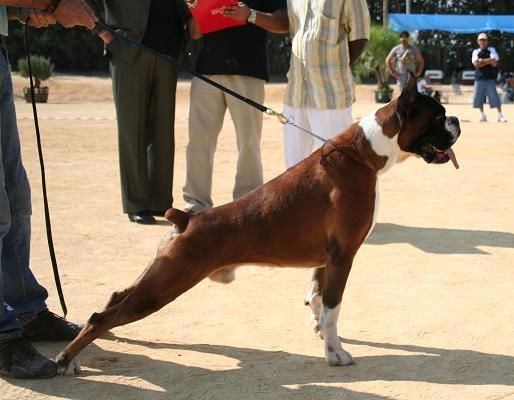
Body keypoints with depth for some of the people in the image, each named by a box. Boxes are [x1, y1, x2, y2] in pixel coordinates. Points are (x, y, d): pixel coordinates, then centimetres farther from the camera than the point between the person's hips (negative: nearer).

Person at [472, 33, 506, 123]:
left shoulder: (491, 50, 6)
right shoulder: (475, 52, 11)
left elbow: (494, 63, -9)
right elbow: (476, 64, -5)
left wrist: (482, 60, -7)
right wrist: (489, 61, -8)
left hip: (490, 78, -3)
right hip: (479, 78, 3)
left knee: (494, 96, -10)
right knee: (478, 97, 1)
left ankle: (500, 115, -7)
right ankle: (482, 115, 14)